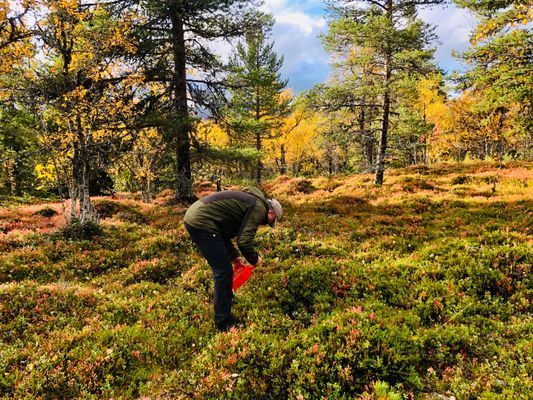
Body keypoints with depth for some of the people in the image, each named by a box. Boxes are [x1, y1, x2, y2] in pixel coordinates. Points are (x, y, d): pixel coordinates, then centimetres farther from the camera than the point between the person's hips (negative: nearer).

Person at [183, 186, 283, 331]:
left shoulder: (249, 202, 24)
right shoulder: (259, 208, -5)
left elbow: (224, 232, 28)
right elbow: (244, 241, -14)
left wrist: (234, 256, 28)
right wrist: (254, 260, 4)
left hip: (193, 216, 11)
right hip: (201, 222, -11)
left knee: (222, 268, 24)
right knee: (224, 271, -3)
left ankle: (227, 299, 42)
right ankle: (224, 323, 6)